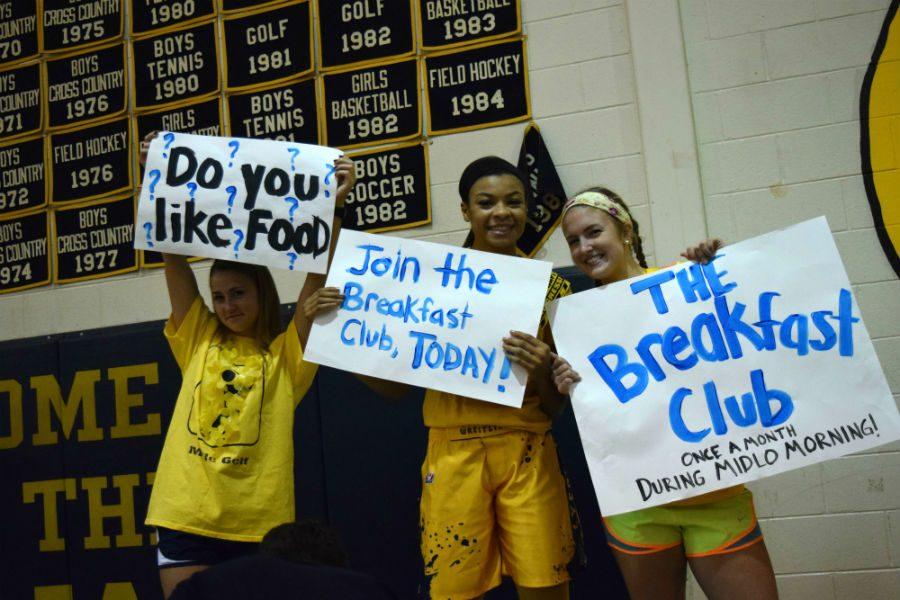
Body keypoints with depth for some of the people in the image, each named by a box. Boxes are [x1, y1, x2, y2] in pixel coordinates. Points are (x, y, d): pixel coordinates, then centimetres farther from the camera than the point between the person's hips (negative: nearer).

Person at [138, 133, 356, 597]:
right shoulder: (198, 342, 10)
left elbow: (318, 277, -8)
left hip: (258, 523, -2)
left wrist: (332, 207, -16)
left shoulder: (287, 355, 3)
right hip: (185, 517, 2)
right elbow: (174, 259, 4)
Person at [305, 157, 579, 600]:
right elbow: (394, 384, 6)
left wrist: (541, 370, -17)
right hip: (454, 455, 0)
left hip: (527, 457, 0)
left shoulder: (549, 285, 4)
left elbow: (555, 407, 5)